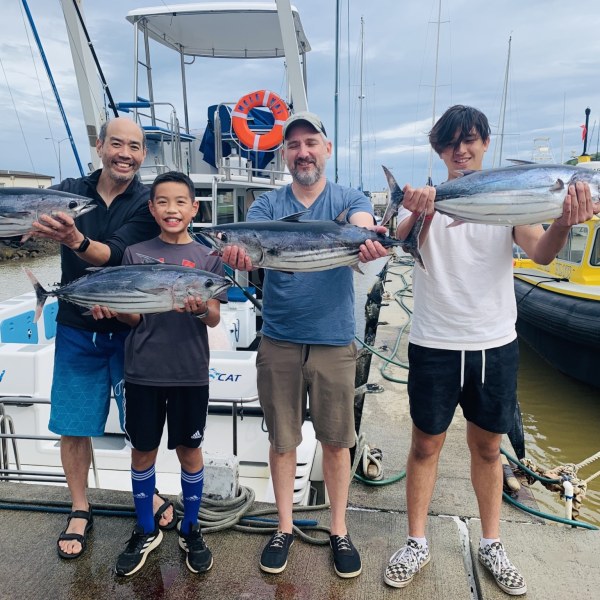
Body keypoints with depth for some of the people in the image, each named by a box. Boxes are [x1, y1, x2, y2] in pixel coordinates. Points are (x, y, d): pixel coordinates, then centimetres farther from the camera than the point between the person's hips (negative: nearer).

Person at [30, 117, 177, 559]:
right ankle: (80, 511, 31)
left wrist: (77, 242, -40)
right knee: (73, 427, 9)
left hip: (131, 331, -2)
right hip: (76, 331, 2)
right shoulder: (70, 192, 2)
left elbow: (120, 255, -21)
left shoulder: (148, 204, -6)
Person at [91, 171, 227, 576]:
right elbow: (133, 317, 3)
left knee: (189, 449, 11)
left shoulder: (207, 257, 1)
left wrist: (202, 308, -27)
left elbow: (215, 319, -5)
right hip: (143, 370, 1)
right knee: (143, 450, 12)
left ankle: (191, 530, 32)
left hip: (190, 372, -1)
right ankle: (146, 532, 34)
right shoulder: (136, 254, 3)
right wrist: (112, 309, -18)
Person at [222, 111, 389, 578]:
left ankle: (339, 531, 31)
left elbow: (361, 229, -21)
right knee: (282, 439, 12)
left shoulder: (349, 199, 2)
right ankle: (285, 527, 33)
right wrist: (238, 252, -39)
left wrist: (367, 241, -45)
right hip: (278, 340, 1)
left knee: (336, 441, 11)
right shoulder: (267, 204, 5)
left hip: (334, 339, -1)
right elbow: (251, 243, -14)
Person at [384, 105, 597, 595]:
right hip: (434, 345, -1)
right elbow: (403, 244, -22)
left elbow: (540, 252, -15)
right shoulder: (423, 198, -2)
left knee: (488, 448, 15)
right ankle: (417, 545, 28)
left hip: (496, 344, 2)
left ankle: (491, 546, 34)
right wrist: (419, 214, -45)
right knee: (426, 446, 10)